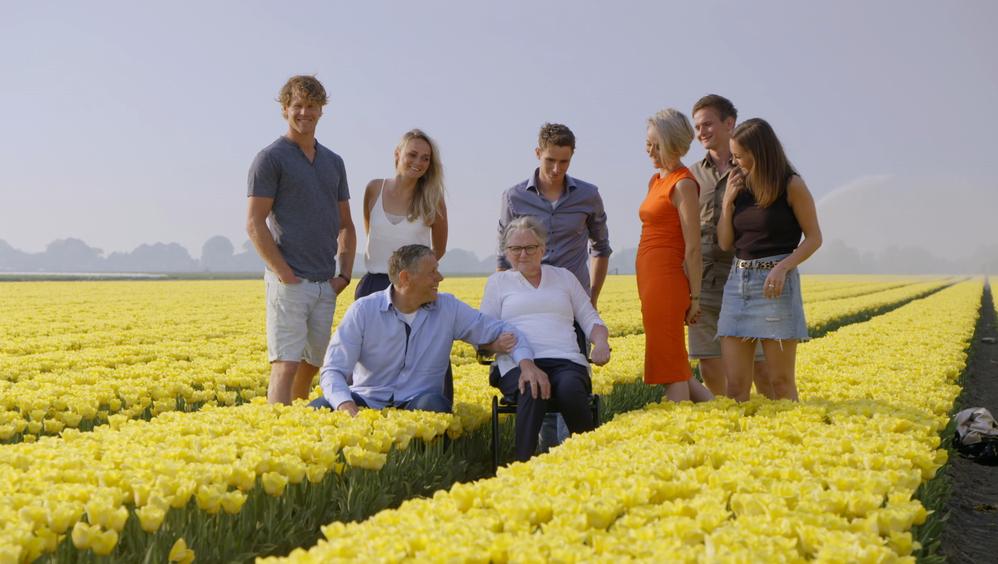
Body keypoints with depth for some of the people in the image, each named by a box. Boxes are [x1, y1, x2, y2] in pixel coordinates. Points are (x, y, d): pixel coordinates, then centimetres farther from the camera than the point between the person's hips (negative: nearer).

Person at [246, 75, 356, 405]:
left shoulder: (334, 162, 15)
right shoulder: (271, 158, -5)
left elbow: (345, 225, 19)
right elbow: (255, 224, -11)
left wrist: (344, 275, 6)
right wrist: (284, 273, -16)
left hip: (326, 285, 6)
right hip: (289, 282, -6)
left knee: (311, 366, 13)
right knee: (286, 365, -10)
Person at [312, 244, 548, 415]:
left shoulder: (449, 309, 1)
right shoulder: (363, 311, -6)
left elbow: (500, 330, 6)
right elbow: (333, 371, -11)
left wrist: (526, 362, -17)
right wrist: (347, 407, -33)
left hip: (418, 402, 2)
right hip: (367, 401, -1)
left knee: (434, 405, -35)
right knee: (317, 410, -31)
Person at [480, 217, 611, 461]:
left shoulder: (564, 277, 24)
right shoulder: (498, 281, 20)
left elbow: (590, 320, 22)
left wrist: (601, 342, -1)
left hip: (566, 361, 1)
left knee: (570, 390, -37)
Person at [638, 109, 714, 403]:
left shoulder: (683, 183, -11)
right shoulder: (655, 180, 16)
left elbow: (693, 246, -14)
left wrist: (694, 296, -14)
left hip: (666, 279, -9)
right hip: (651, 279, 9)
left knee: (670, 367, -5)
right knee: (675, 367, 12)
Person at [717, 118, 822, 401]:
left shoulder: (792, 185, -3)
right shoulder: (739, 186, 11)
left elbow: (814, 238, -2)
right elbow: (725, 243, 11)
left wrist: (783, 267, -17)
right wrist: (727, 202, -1)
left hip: (775, 283, -5)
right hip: (737, 282, 5)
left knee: (780, 381, 0)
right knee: (735, 385, 1)